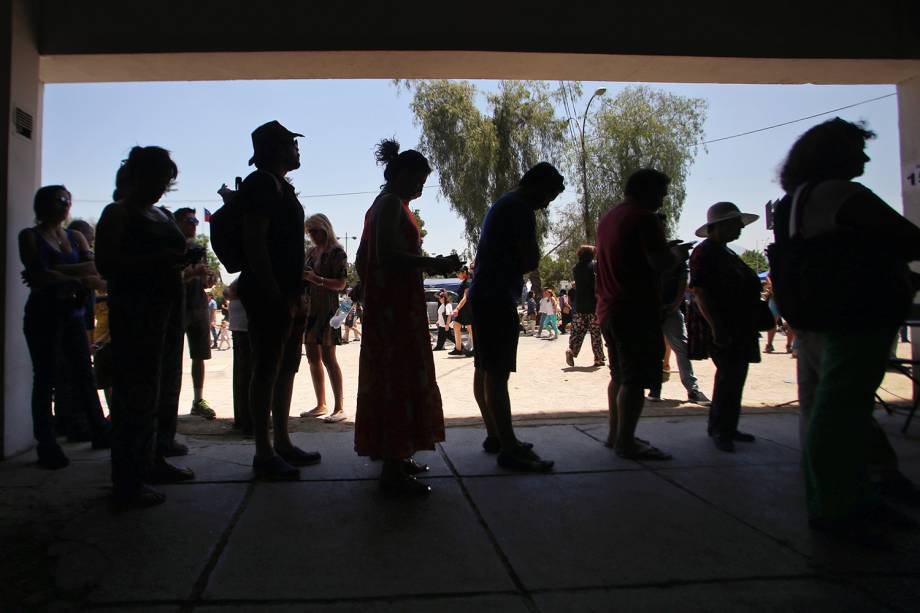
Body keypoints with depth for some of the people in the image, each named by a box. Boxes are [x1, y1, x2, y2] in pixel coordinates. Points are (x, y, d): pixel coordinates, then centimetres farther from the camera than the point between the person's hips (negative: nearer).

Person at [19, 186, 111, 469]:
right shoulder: (30, 236, 2)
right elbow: (39, 275, -12)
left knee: (84, 373, 5)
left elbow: (95, 269, -3)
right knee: (46, 379, -2)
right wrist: (79, 279, -10)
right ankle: (46, 445, 2)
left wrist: (55, 273, -13)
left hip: (73, 313, 4)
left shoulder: (76, 237, 14)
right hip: (44, 315, -4)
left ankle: (100, 433, 12)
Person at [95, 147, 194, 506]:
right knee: (137, 394, -9)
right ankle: (128, 481, -4)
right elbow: (105, 264, -12)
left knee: (165, 386, 11)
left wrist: (179, 260, 4)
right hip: (135, 309, -8)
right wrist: (156, 259, -22)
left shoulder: (164, 215, 18)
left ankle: (155, 461, 22)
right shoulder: (118, 213, -3)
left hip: (167, 307, 8)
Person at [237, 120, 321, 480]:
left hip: (287, 295, 10)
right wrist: (278, 297, -21)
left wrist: (297, 295, 16)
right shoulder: (261, 183, -8)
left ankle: (281, 443, 22)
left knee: (286, 369, 13)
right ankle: (264, 454, 0)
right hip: (269, 295, -10)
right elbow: (254, 244, -18)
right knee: (267, 370, -6)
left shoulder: (280, 187, 22)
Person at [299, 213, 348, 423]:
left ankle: (339, 408, -6)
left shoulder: (336, 252, -6)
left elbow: (341, 284, -12)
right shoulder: (311, 252, 16)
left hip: (327, 307, -8)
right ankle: (321, 405, 18)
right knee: (313, 357, 9)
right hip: (309, 306, 8)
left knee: (328, 357, -10)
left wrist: (317, 279, -23)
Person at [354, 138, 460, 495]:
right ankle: (392, 470, -7)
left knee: (387, 379, 14)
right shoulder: (392, 204, -11)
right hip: (397, 306, -11)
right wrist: (434, 263, -20)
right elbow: (388, 256, -24)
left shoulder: (381, 205, 19)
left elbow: (363, 260, 23)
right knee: (400, 381, -10)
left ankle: (395, 458, 25)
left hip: (385, 304, 11)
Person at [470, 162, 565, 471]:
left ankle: (495, 435, 24)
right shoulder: (521, 209, -11)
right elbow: (530, 262, -15)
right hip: (498, 298, -11)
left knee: (484, 370, 13)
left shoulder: (502, 204, 20)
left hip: (482, 294, 11)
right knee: (497, 374, -11)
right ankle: (509, 448, -8)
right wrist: (533, 252, 3)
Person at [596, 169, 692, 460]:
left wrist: (668, 252, 25)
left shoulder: (608, 218, 17)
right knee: (636, 379, -5)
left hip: (608, 309, 9)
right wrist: (677, 254, 0)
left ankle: (615, 434, 22)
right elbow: (659, 262, -21)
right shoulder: (644, 218, -12)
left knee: (620, 375, 17)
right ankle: (626, 442, -2)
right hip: (637, 310, -9)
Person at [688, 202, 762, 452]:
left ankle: (727, 428, 22)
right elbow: (699, 291, -19)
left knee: (735, 375, 12)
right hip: (721, 328, -10)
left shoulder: (726, 254, 19)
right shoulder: (704, 253, -10)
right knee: (729, 375, -11)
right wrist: (715, 326, -24)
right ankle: (720, 429, 0)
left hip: (738, 327, 10)